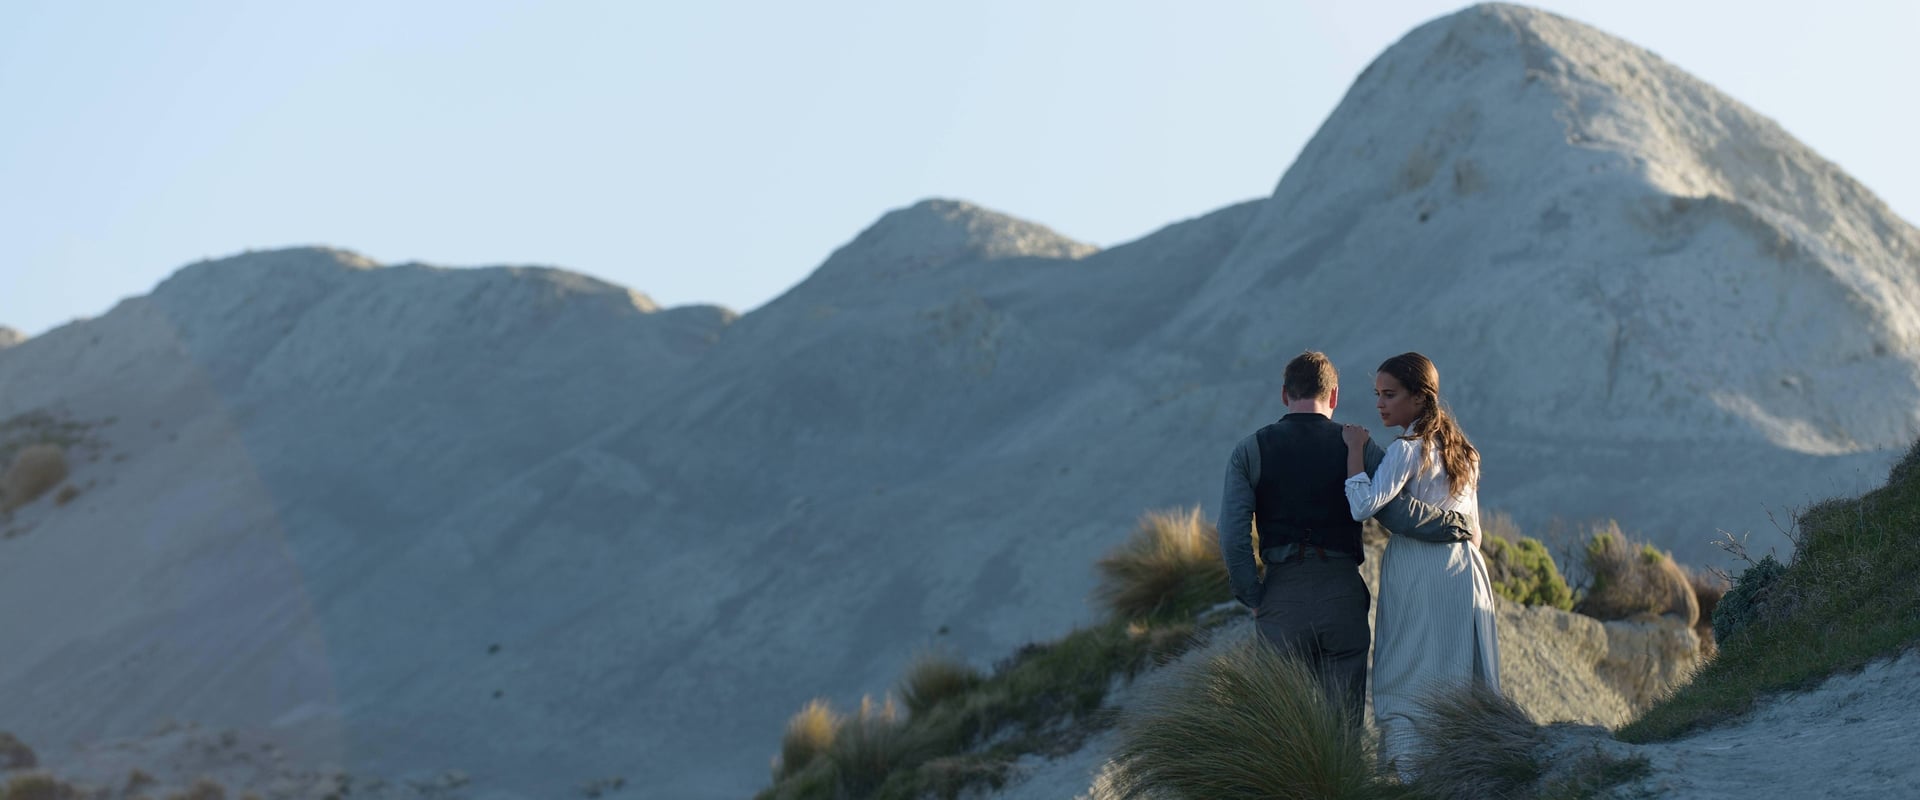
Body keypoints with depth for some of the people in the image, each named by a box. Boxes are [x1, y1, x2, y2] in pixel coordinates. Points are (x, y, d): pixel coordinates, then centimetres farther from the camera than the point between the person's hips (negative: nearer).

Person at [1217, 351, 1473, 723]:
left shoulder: (1250, 451, 4)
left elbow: (1233, 536, -4)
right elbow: (1396, 512, -9)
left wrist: (1254, 599, 4)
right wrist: (1458, 525, 4)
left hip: (1283, 597, 0)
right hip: (1343, 594, 0)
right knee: (1345, 719, 6)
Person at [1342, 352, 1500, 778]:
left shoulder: (1408, 449, -11)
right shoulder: (1459, 448, 15)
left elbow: (1363, 505, -23)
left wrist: (1356, 448, -13)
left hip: (1419, 578, -8)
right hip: (1464, 574, 8)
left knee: (1404, 689, -7)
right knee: (1458, 688, 10)